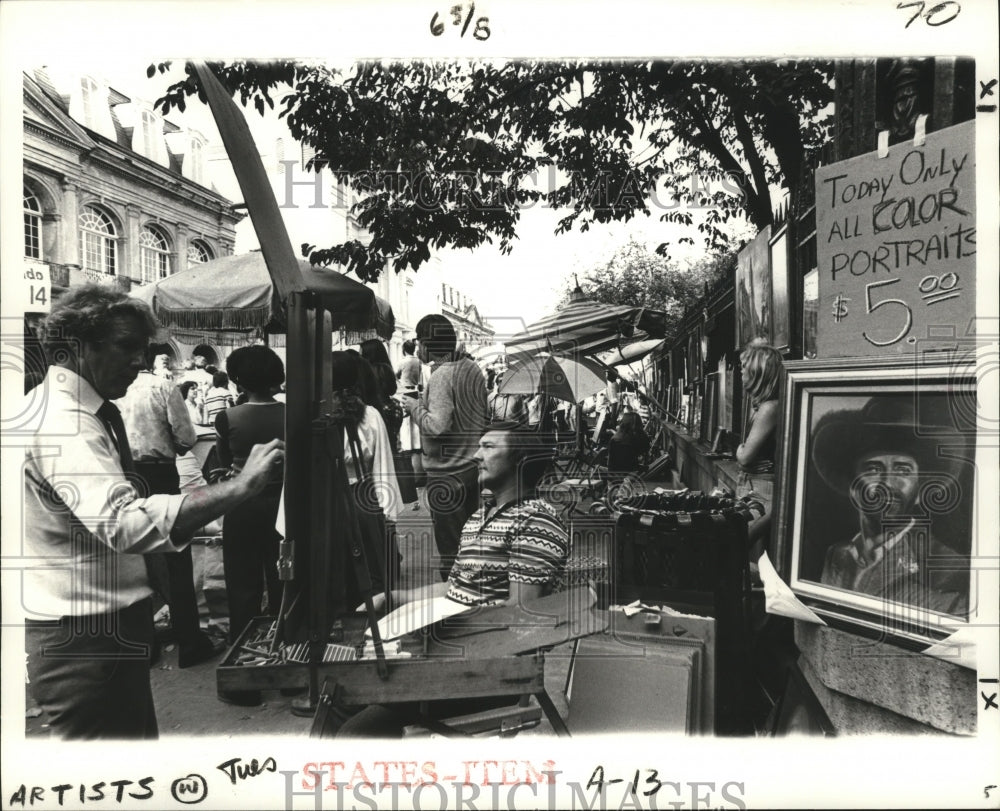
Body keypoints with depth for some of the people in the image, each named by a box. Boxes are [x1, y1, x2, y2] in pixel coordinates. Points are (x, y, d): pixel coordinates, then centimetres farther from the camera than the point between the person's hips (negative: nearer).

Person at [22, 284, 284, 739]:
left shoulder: (87, 414, 11)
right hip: (83, 637, -10)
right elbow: (126, 523, -37)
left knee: (138, 734, 19)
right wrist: (240, 486, -39)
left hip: (109, 629, 10)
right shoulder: (63, 423, -21)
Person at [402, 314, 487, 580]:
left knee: (450, 549, 3)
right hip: (474, 465, 8)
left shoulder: (440, 377, -19)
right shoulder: (471, 368, 5)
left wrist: (415, 408, -11)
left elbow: (438, 426, -29)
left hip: (447, 474, -8)